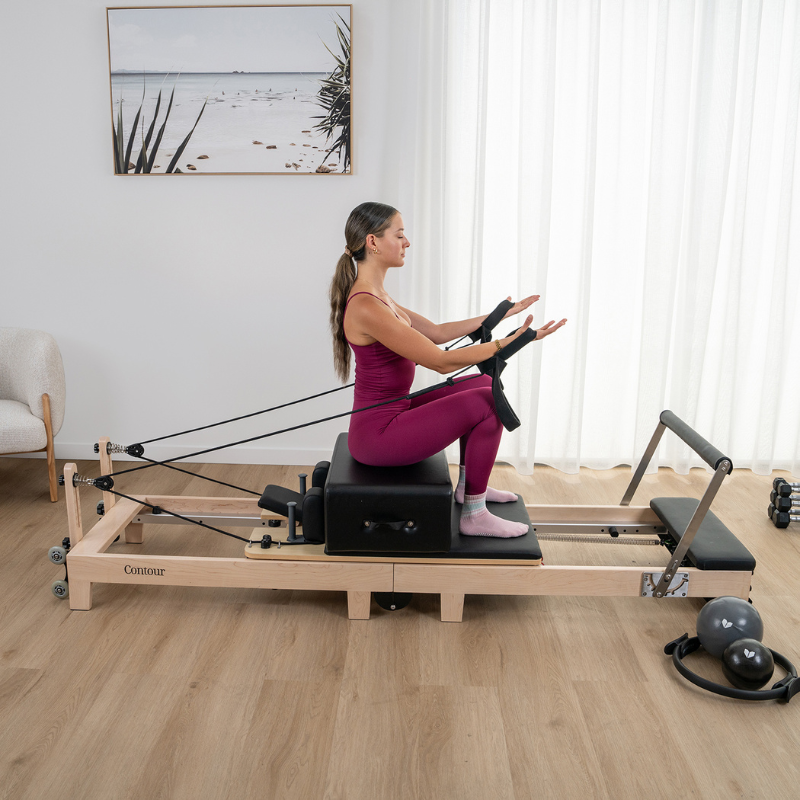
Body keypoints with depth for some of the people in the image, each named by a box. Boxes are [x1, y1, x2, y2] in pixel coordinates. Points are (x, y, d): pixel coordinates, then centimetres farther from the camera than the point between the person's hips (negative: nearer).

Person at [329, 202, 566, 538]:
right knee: (487, 402, -12)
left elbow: (436, 332, 15)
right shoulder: (366, 307, -24)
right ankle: (474, 516, 1)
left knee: (482, 383, 15)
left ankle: (468, 485, 26)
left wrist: (499, 314, 11)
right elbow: (442, 362, -25)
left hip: (390, 414, 10)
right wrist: (512, 341, -22)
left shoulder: (374, 296, 8)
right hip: (378, 435, -10)